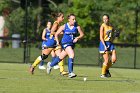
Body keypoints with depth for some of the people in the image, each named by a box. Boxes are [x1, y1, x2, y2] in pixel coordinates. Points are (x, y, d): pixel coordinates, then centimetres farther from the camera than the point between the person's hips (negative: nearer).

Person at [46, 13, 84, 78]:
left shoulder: (77, 27, -1)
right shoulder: (64, 27, -6)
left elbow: (82, 34, 5)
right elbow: (56, 34, 3)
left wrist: (77, 38, -14)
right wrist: (57, 41, -11)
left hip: (72, 43, 4)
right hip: (65, 43, -4)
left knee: (61, 57, 14)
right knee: (72, 55, -25)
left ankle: (50, 65, 40)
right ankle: (70, 72, -21)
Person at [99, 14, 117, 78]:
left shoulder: (111, 26, 8)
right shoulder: (102, 26, -10)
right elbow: (101, 37, -16)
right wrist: (104, 46, -24)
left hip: (110, 43, 6)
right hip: (104, 44, -6)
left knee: (114, 59, -3)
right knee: (107, 60, -9)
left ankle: (107, 70, 23)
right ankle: (103, 74, 10)